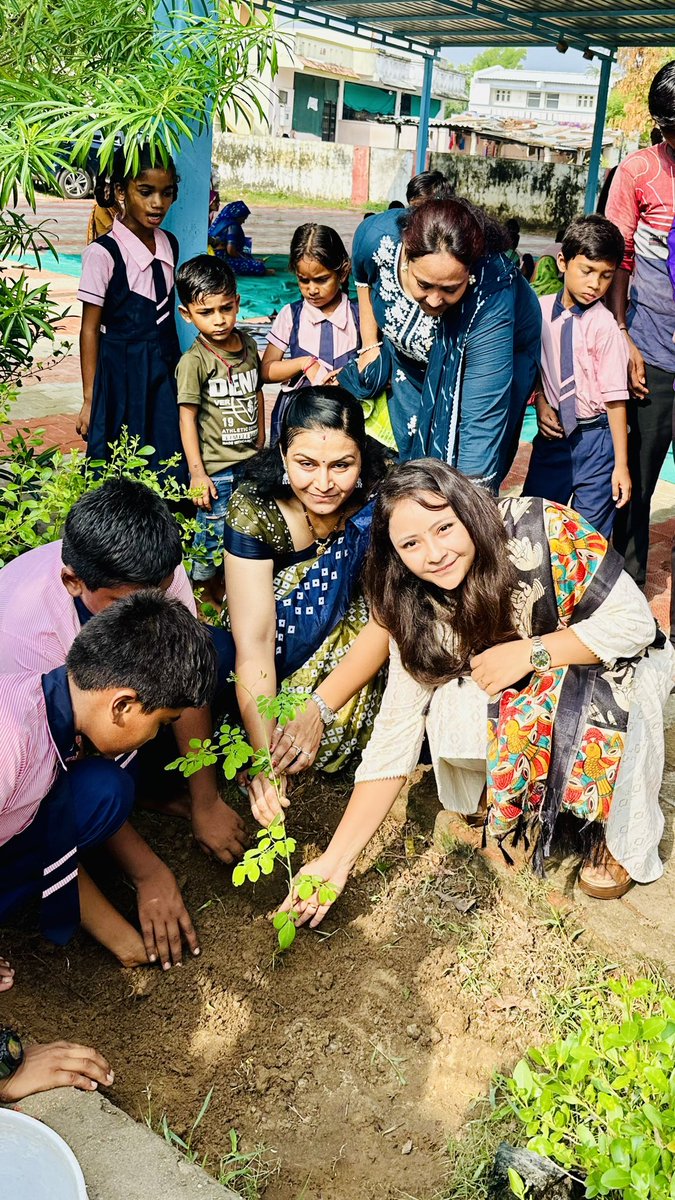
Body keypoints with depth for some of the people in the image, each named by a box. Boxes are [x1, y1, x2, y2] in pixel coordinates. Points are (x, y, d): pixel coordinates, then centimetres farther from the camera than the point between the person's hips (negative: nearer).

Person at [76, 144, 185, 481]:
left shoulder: (170, 245, 5)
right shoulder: (103, 254, -12)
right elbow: (90, 329, -8)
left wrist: (174, 362, 15)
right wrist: (90, 399, -8)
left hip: (165, 367, 5)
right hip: (122, 370, -5)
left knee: (169, 466, 6)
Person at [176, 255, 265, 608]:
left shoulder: (247, 344, 3)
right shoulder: (194, 361, -15)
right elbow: (187, 418, -14)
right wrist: (197, 473, -15)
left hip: (250, 461, 6)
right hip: (216, 468, -6)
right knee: (212, 540, 3)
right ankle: (209, 602, 23)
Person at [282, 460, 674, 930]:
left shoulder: (542, 528, -28)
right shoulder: (420, 615, -18)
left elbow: (636, 621, -22)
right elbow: (392, 743, -17)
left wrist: (529, 654, -28)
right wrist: (336, 861, -22)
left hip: (621, 663, -2)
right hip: (522, 694, 3)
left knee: (609, 703, -36)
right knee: (449, 719, -27)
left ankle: (620, 834, -6)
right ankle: (533, 792, 4)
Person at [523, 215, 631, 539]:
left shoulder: (604, 325, -15)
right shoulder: (540, 310, -2)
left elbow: (615, 398, -15)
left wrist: (621, 464, -15)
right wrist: (540, 402, -4)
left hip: (595, 437, -4)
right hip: (554, 432, 4)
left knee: (591, 531, 3)